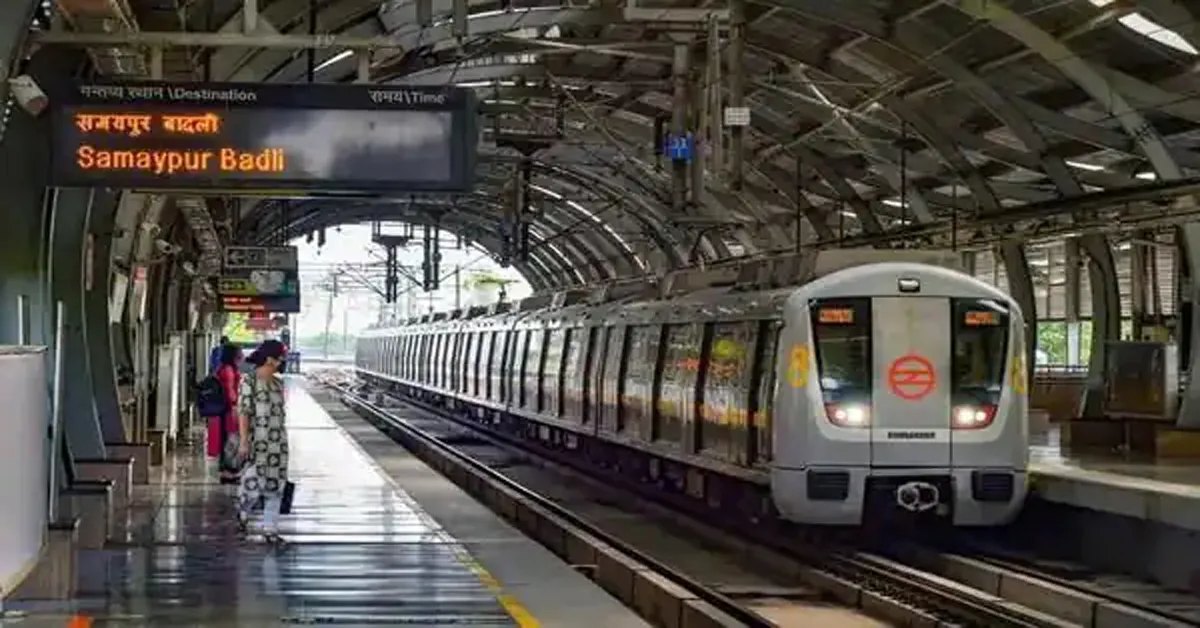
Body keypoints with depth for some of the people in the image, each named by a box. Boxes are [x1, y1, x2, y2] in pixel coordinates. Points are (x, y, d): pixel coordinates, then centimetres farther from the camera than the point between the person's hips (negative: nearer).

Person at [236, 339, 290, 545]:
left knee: (275, 486, 4)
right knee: (254, 484, -9)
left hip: (278, 442, 6)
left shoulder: (278, 383, 12)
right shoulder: (249, 381, -7)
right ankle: (243, 511, 22)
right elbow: (244, 412, -11)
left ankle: (270, 529, 11)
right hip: (257, 442, -6)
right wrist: (243, 441, -17)